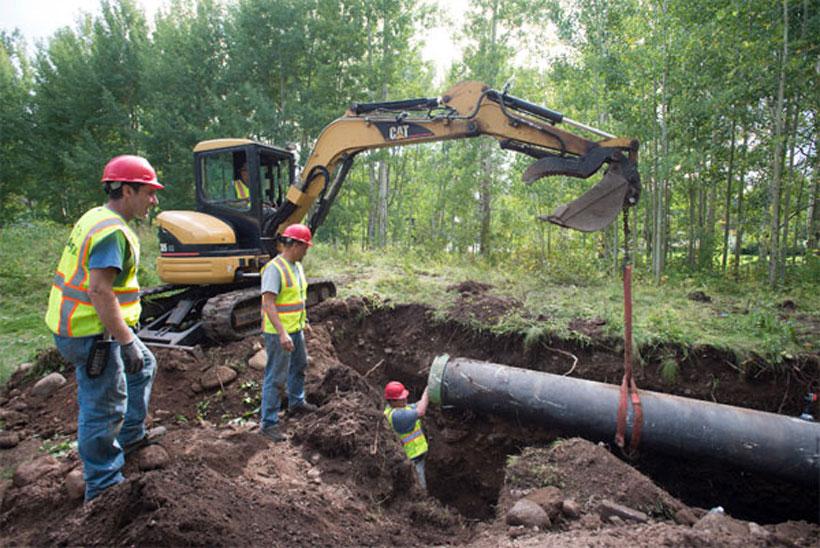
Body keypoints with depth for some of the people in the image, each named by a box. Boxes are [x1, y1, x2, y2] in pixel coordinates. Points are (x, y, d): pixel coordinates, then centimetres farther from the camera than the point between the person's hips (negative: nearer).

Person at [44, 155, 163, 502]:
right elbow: (99, 290, -29)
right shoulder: (112, 230, -22)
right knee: (103, 408, 2)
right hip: (91, 334, -11)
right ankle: (103, 485, 18)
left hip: (78, 325, 11)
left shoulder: (96, 217, 10)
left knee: (143, 366, 25)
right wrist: (127, 341, -26)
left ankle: (130, 437, 38)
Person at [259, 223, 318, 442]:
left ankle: (296, 403, 47)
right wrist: (282, 334, -31)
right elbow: (268, 303, -27)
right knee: (276, 378, -2)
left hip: (295, 330, 10)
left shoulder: (296, 266, 8)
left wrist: (304, 321, 23)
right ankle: (269, 422, 9)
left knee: (299, 365, 26)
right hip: (278, 333, -10)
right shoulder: (274, 268, -22)